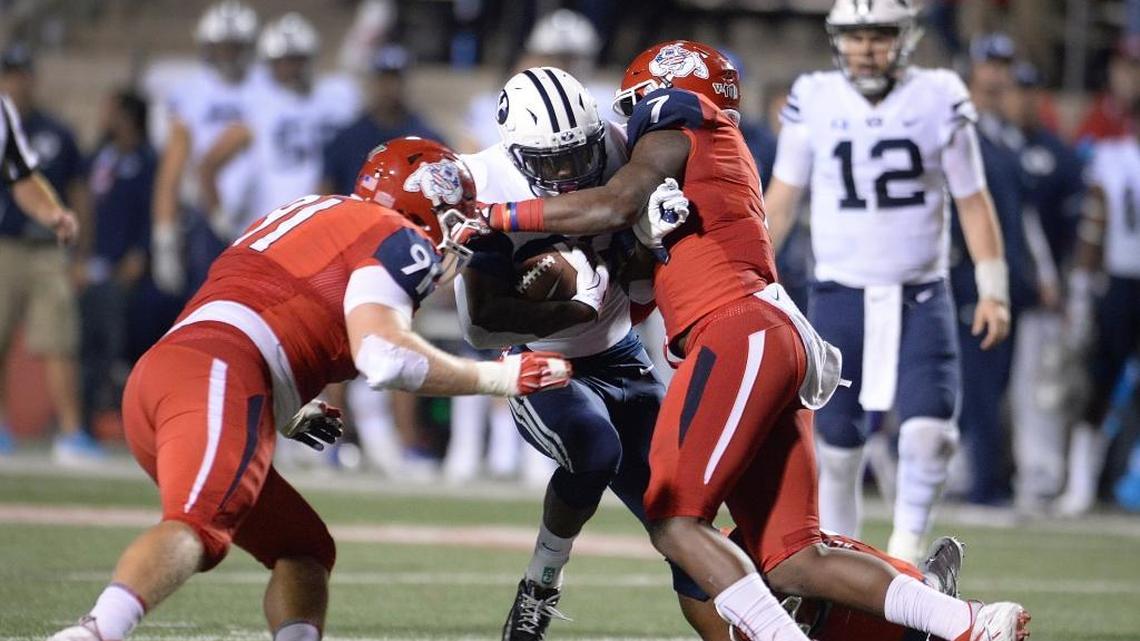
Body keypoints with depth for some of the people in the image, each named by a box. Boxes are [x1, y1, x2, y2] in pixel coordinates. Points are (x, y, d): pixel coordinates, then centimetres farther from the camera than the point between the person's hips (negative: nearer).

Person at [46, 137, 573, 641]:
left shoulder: (306, 217, 33)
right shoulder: (395, 240, 6)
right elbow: (383, 357, -11)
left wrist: (287, 415, 35)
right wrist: (497, 378, 0)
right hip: (218, 379, -9)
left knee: (303, 552, 16)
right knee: (197, 528, -29)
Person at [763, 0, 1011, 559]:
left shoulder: (938, 101, -4)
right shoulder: (815, 102, -2)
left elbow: (972, 201, 2)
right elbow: (782, 195, 8)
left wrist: (993, 290, -3)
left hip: (921, 297, -1)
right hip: (840, 296, 1)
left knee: (928, 428, -16)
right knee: (837, 443, 2)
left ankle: (907, 544, 4)